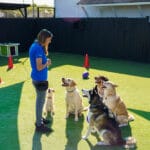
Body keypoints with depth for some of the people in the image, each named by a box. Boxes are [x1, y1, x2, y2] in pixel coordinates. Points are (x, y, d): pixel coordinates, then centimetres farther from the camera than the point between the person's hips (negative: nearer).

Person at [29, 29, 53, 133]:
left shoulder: (35, 45, 6)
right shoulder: (38, 48, -23)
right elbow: (39, 67, -23)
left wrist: (45, 47, 9)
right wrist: (47, 63, -10)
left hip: (37, 78, 10)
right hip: (40, 79, -10)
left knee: (40, 100, 22)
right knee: (41, 101, 2)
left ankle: (39, 119, 37)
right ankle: (39, 125, 14)